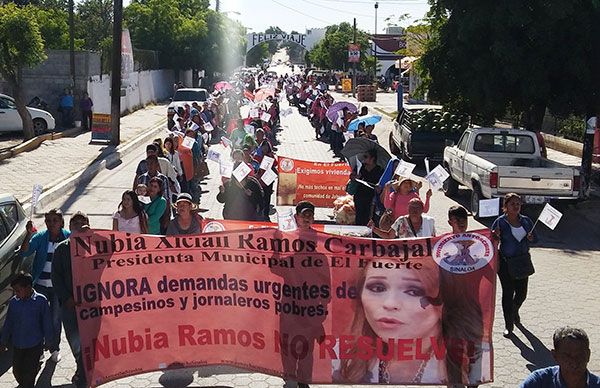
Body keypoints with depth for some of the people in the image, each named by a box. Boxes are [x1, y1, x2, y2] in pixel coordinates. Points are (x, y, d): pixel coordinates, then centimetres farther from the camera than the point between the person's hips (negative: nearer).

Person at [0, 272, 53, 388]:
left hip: (35, 344, -3)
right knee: (17, 371, 11)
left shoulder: (41, 300, -12)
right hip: (17, 344, 4)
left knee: (29, 372, -1)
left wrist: (48, 340, 2)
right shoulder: (13, 302, -3)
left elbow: (47, 322, -3)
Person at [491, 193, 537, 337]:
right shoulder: (500, 222, -8)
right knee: (508, 293, -1)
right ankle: (508, 325, 12)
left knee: (522, 293, 11)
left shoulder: (526, 221, 5)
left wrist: (531, 238, -8)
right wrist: (495, 237, -26)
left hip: (523, 260, 4)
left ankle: (514, 311, 45)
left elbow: (535, 238, 14)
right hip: (506, 263, -4)